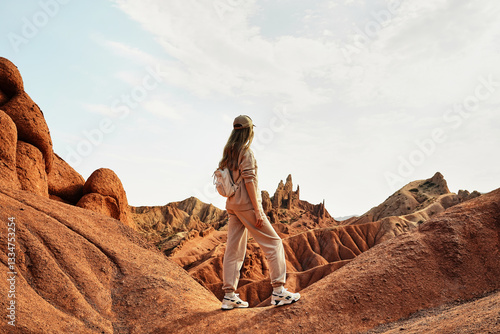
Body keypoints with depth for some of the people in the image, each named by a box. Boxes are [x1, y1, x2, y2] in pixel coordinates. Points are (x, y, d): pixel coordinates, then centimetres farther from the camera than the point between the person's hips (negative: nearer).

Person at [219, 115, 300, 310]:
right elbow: (248, 180, -17)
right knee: (273, 243, -1)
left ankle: (229, 296, 9)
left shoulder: (228, 153, 15)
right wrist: (257, 210, -17)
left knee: (234, 249, 8)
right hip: (246, 203, -8)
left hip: (232, 204, 9)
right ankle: (278, 291, -2)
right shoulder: (245, 151, -10)